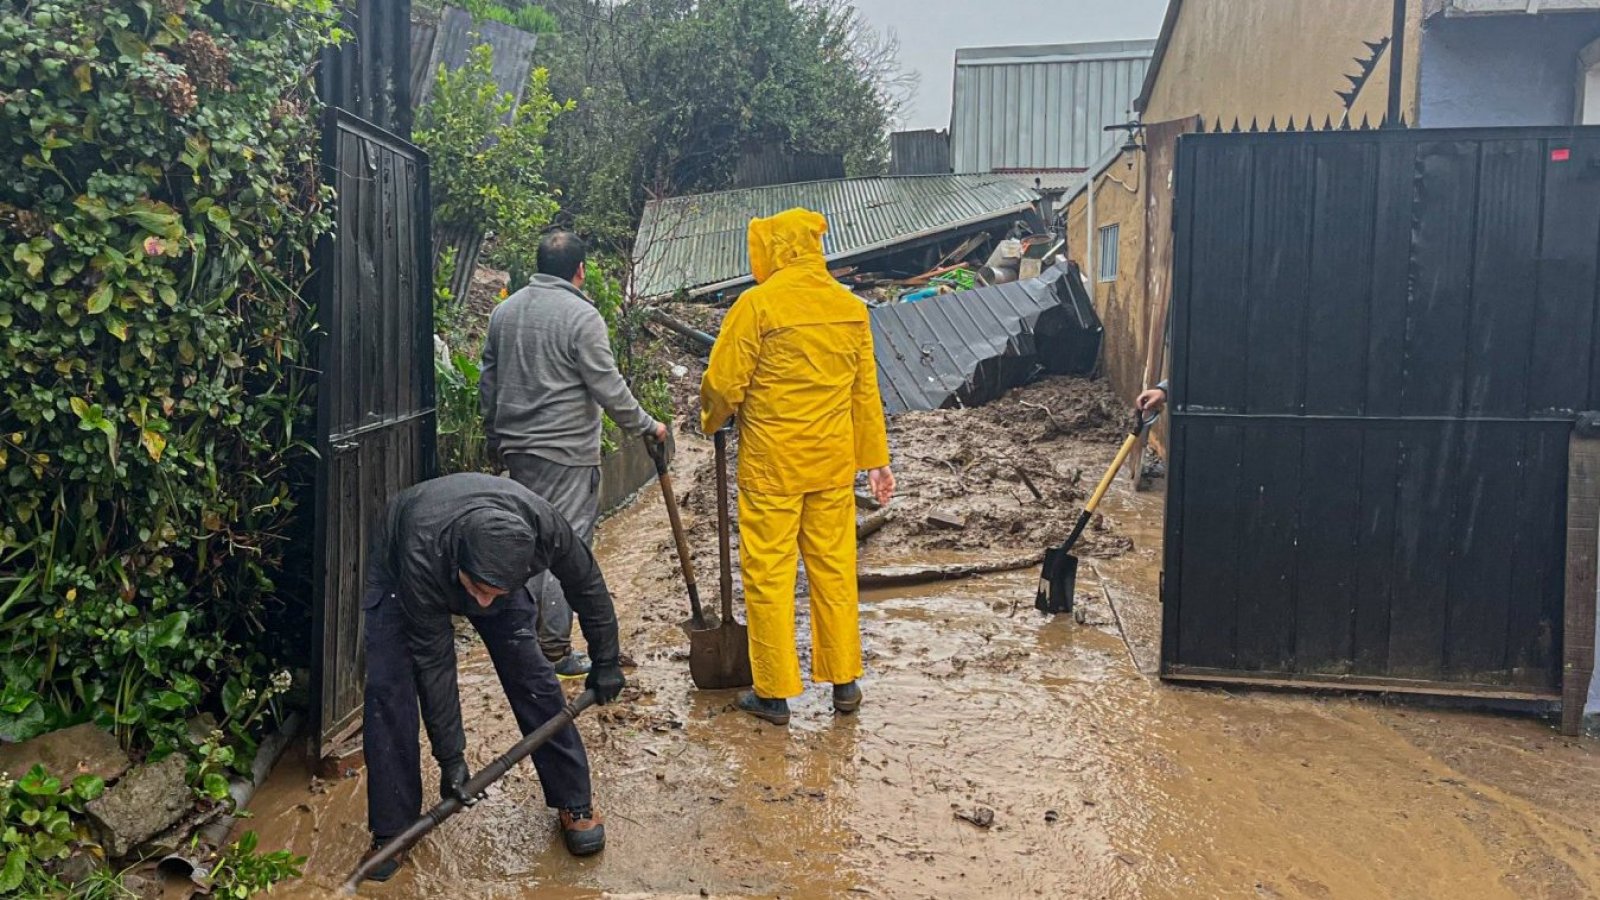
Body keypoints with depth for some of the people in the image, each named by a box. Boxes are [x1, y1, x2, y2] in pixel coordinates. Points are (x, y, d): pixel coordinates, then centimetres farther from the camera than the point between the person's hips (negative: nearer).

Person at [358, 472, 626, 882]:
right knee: (388, 689, -14)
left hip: (492, 563, 2)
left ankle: (575, 802, 7)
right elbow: (434, 661, -31)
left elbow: (586, 584, -17)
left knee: (530, 672, -7)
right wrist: (450, 756, -24)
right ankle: (390, 832, 1)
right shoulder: (422, 559, -44)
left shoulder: (543, 527, -40)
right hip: (399, 569, -2)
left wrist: (606, 661, -5)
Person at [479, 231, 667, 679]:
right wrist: (647, 425, 0)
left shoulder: (504, 310, 10)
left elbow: (488, 380, 16)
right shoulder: (581, 315, -13)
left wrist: (494, 435, 26)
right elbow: (608, 388, -13)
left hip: (517, 448, 7)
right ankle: (555, 650, 5)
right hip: (567, 454, -7)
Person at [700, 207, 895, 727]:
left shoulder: (758, 303, -13)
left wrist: (712, 420, 11)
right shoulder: (850, 306, 4)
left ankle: (774, 693, 12)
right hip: (833, 463, 5)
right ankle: (844, 682, 24)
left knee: (768, 573, 4)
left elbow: (723, 383, -11)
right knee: (834, 567, 14)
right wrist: (875, 459, 16)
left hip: (771, 465, -5)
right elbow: (866, 391, 9)